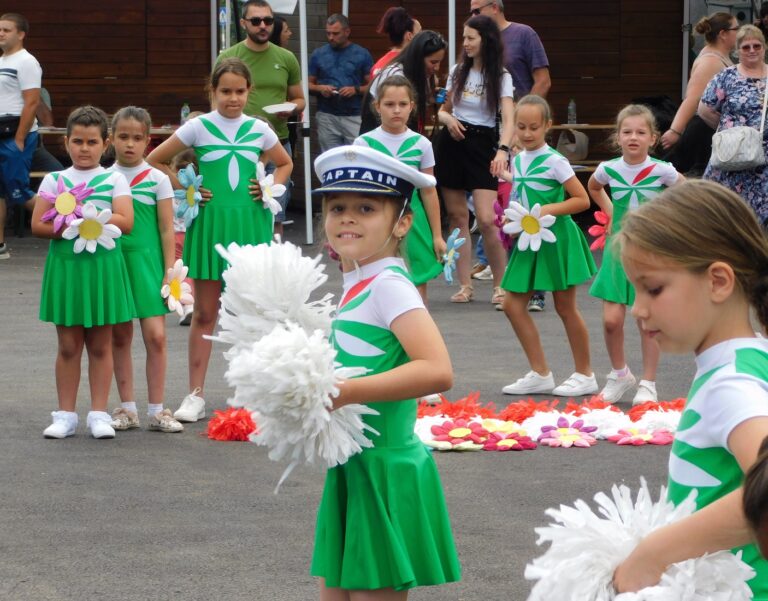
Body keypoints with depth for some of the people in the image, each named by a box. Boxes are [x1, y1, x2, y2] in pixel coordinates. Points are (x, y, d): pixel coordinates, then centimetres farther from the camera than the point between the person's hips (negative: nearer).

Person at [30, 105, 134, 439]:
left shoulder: (114, 180, 3)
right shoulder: (54, 180, 6)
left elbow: (125, 221, -9)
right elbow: (38, 225, -2)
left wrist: (89, 218, -16)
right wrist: (71, 228, -14)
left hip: (102, 266, -1)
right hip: (64, 265, 1)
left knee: (100, 345, 5)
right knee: (68, 345, 6)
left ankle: (99, 414, 10)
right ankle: (66, 415, 11)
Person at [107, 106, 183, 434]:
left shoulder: (157, 180, 1)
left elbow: (167, 230, 1)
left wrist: (170, 272, -3)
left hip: (147, 262, -2)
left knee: (155, 334, -8)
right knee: (120, 336, 6)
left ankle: (156, 410, 0)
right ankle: (127, 408, 14)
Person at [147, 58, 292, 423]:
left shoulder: (258, 129, 6)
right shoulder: (198, 128, 0)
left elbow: (285, 164, 23)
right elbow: (154, 160, 5)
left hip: (249, 224, 2)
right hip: (210, 223, -2)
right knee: (204, 314, 2)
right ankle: (196, 395, 4)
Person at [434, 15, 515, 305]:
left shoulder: (501, 77, -4)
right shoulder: (458, 71, 8)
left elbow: (508, 118, -16)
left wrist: (503, 150, -33)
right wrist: (447, 119, -6)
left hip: (482, 145, -4)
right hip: (452, 143, 4)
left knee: (487, 220, -14)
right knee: (457, 217, 4)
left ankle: (500, 286, 1)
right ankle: (464, 285, 11)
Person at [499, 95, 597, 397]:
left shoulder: (554, 161, -13)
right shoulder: (518, 160, 8)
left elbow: (582, 200, -14)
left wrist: (549, 210, -22)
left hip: (556, 239, -7)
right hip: (528, 240, 7)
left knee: (565, 307, 1)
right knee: (512, 305, 3)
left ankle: (585, 375, 14)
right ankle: (540, 374, 11)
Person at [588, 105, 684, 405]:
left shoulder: (662, 171, -10)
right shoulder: (608, 169, -3)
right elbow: (593, 187, 22)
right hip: (618, 247, 2)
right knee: (611, 319, -4)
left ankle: (648, 384, 13)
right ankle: (619, 374, 19)